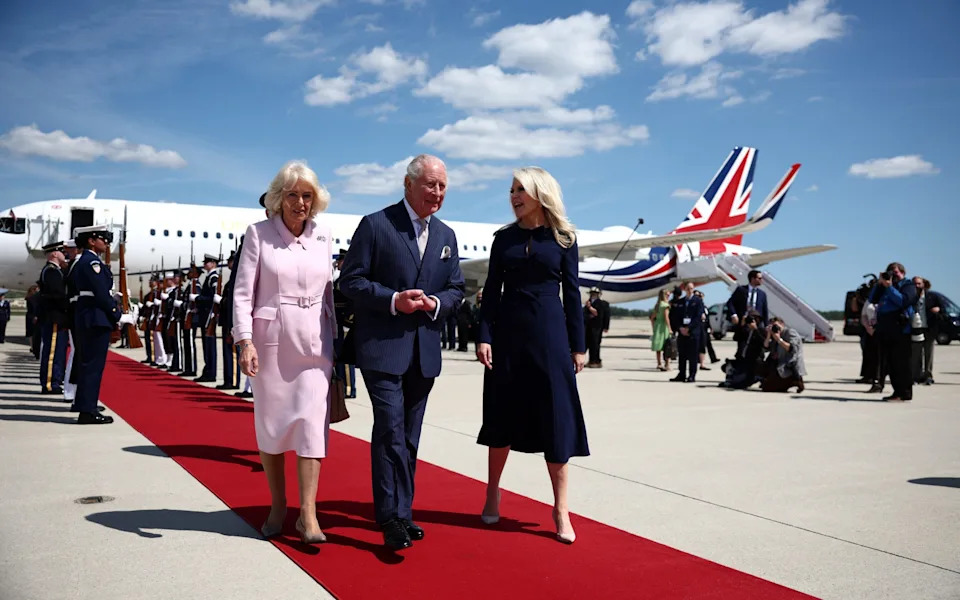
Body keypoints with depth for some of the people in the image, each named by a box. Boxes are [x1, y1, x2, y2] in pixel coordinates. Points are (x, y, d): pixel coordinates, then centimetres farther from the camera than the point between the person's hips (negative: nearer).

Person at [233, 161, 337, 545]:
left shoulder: (323, 236, 6)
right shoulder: (258, 233, -2)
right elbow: (243, 292, -4)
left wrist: (334, 339, 12)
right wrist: (245, 341, -14)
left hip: (314, 342, 1)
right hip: (271, 340, -1)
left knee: (311, 422, -5)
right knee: (270, 423, 8)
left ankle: (308, 513, 0)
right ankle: (278, 506, 23)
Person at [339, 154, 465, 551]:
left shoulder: (447, 236, 13)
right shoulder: (375, 225, -4)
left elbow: (456, 289, 16)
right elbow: (350, 280, -6)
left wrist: (436, 303, -6)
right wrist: (393, 300, -19)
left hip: (425, 351, 6)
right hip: (382, 346, -5)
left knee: (410, 436, 13)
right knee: (391, 429, -12)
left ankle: (400, 512, 24)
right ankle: (392, 517, -5)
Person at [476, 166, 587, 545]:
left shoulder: (564, 237, 3)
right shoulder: (504, 238, 7)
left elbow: (571, 293, 3)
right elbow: (492, 290, 5)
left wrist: (578, 345, 0)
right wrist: (484, 337, -4)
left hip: (549, 335, -2)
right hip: (508, 333, 2)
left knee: (556, 421, -1)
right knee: (503, 416, 9)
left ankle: (561, 510, 9)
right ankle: (492, 496, 26)